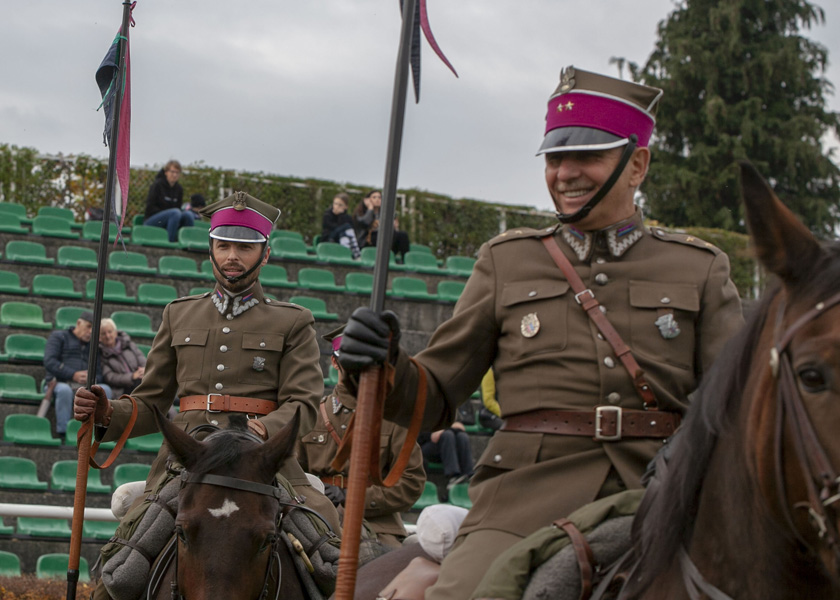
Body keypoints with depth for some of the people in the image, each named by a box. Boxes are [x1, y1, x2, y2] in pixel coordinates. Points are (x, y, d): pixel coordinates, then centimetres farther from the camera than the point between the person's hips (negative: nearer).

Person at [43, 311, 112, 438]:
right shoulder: (59, 337, 13)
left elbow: (100, 375, 15)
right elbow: (49, 362, -5)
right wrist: (73, 375, -16)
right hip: (59, 383, -4)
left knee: (105, 389, -28)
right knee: (65, 390, -40)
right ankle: (63, 432, -37)